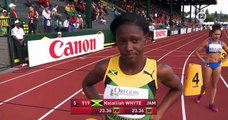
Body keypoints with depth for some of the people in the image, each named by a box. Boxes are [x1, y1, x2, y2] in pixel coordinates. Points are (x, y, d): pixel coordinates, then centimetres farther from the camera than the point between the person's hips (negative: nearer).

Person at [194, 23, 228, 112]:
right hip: (208, 65, -3)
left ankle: (211, 104, 16)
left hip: (218, 65, 4)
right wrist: (203, 60, -10)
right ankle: (200, 95, 37)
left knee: (214, 85, 7)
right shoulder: (207, 42, -9)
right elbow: (196, 52, -8)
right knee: (205, 85, 5)